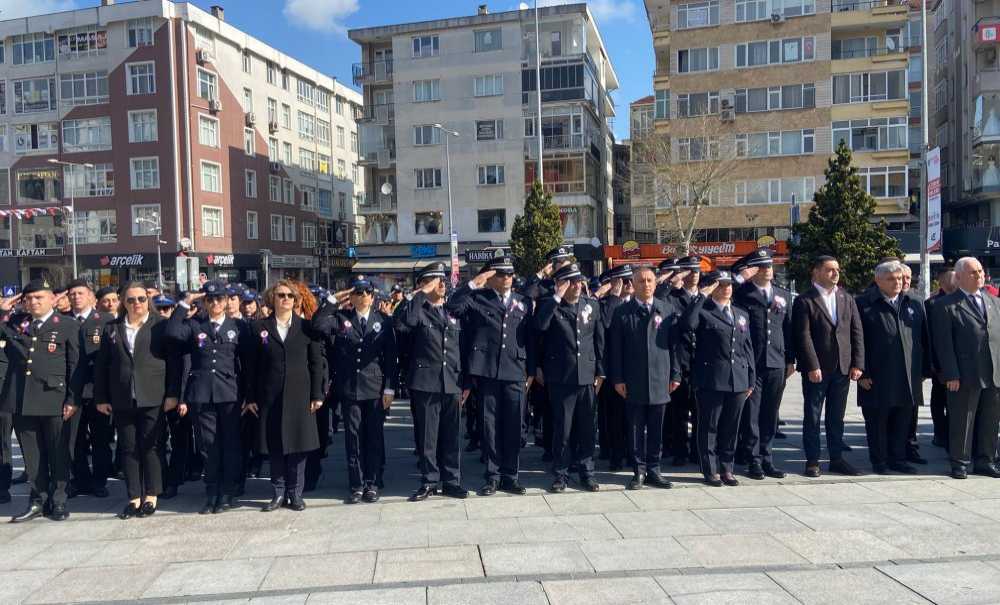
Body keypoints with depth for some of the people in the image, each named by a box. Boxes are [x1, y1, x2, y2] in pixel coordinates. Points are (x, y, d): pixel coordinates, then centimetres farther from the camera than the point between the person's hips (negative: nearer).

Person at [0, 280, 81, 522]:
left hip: (54, 400, -3)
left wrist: (73, 400, -7)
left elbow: (76, 365, 0)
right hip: (21, 400, 3)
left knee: (58, 454, 5)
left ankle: (58, 502, 16)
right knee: (32, 455, 11)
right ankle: (38, 500, 21)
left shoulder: (68, 326, 3)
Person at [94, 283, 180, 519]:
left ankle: (151, 497, 12)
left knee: (150, 448, 2)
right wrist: (101, 398, 5)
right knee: (129, 450, 7)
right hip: (122, 401, 3)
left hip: (152, 399, -3)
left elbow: (174, 361, -2)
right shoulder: (111, 329, 10)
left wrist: (173, 394, -7)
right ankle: (134, 497, 15)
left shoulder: (161, 325, 0)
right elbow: (101, 366, 10)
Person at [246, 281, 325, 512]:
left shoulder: (306, 327, 4)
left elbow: (316, 363, 3)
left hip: (299, 396, 0)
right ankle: (279, 493, 17)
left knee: (298, 444, 3)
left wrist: (317, 395, -2)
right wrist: (251, 397, 1)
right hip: (270, 396, 1)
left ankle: (295, 493, 14)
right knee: (274, 446, 5)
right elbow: (253, 365, 5)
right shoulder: (259, 327, 6)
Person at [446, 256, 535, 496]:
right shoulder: (478, 298, 5)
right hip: (487, 372, -2)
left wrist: (531, 372, 9)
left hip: (516, 373, 2)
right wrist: (472, 284, -14)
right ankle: (493, 476, 16)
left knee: (513, 427, 6)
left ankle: (510, 475, 17)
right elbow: (452, 307, -12)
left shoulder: (524, 303, 13)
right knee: (490, 426, 5)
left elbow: (530, 338, 13)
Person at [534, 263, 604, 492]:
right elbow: (540, 325, -25)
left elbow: (599, 340, 10)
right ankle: (561, 474, 17)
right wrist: (557, 297, -22)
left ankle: (586, 471, 23)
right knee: (562, 428, 5)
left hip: (587, 376, 3)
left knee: (587, 427, 10)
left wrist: (600, 372, 7)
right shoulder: (550, 306, -3)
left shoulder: (592, 305, 6)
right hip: (561, 377, -3)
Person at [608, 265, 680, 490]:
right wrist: (617, 379, -4)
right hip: (633, 381, -1)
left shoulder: (667, 311, 5)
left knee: (656, 429, 9)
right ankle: (639, 471, 16)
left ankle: (653, 470, 20)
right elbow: (616, 348, 0)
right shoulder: (622, 312, 1)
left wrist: (675, 374, 3)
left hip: (660, 380, 1)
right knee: (636, 429, 6)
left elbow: (674, 345, 7)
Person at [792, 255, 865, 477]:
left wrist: (857, 364, 0)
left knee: (837, 417, 13)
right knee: (812, 417, 4)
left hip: (843, 368, 5)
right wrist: (812, 366, -17)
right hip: (816, 370, -5)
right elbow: (803, 337, -11)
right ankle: (812, 461, 13)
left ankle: (836, 459, 22)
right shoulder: (804, 301, -5)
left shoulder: (847, 299, 12)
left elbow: (857, 332, 9)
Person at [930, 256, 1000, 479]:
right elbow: (944, 344, -8)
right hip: (965, 376, -5)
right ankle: (960, 463, 14)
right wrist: (951, 375, -13)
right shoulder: (946, 306, -3)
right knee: (962, 421, 3)